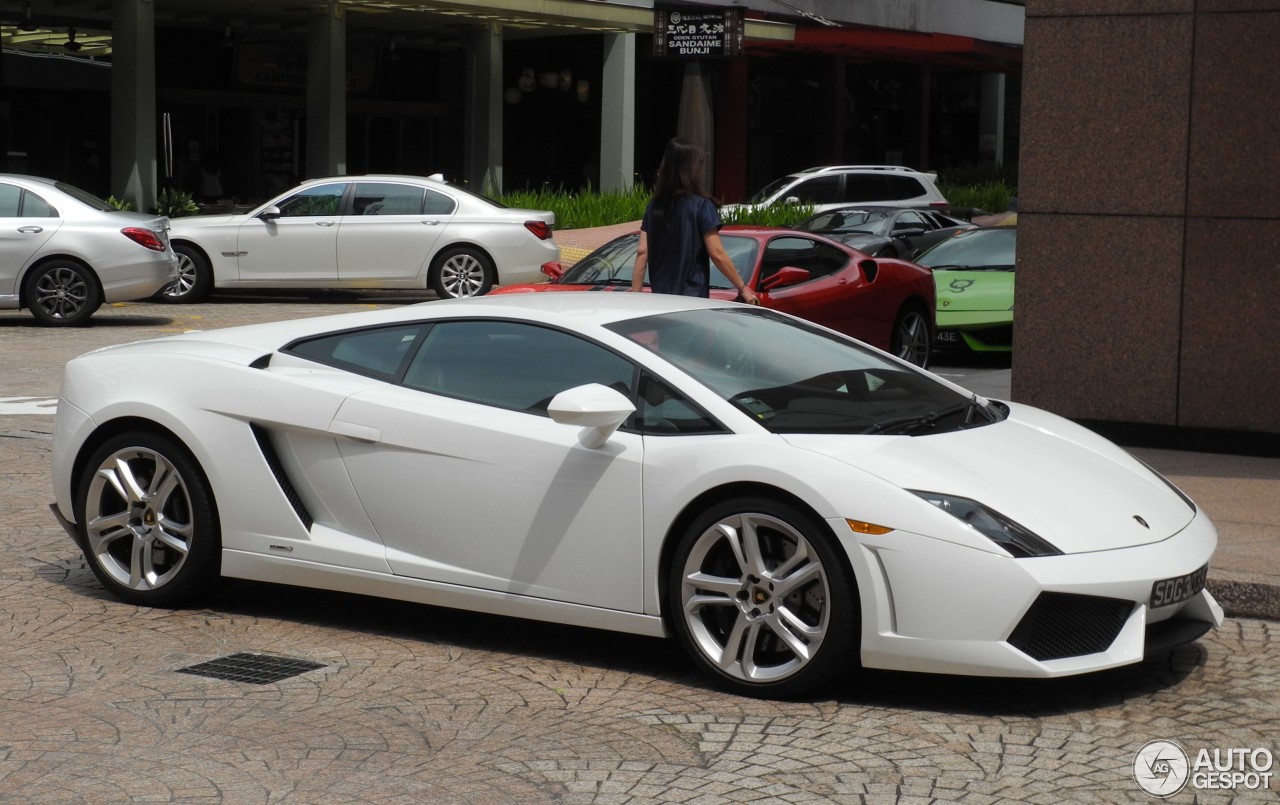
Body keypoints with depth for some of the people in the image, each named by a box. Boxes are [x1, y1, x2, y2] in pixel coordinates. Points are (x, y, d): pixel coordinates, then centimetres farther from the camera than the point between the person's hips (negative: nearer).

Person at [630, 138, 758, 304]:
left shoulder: (654, 206, 7)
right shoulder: (701, 205, -8)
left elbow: (642, 252, 5)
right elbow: (717, 254, -9)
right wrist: (742, 288, -1)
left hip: (659, 298, 5)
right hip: (692, 297, -5)